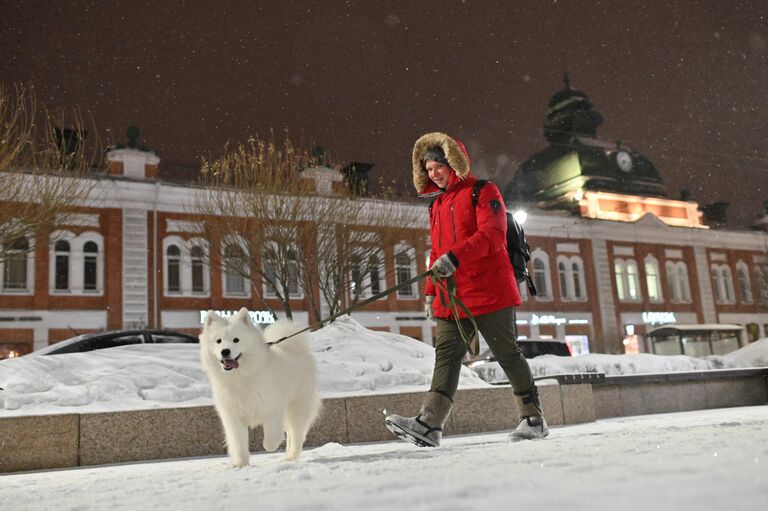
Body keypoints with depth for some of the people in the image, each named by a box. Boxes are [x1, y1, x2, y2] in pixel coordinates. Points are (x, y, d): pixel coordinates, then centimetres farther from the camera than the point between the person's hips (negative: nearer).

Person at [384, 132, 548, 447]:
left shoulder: (483, 192, -1)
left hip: (489, 292, -6)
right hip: (451, 298, 6)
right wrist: (431, 292, 18)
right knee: (446, 356, -5)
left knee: (507, 354, 1)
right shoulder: (436, 204, 22)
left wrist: (455, 256, -28)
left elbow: (492, 235, -16)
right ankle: (430, 424, -12)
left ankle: (533, 419, 14)